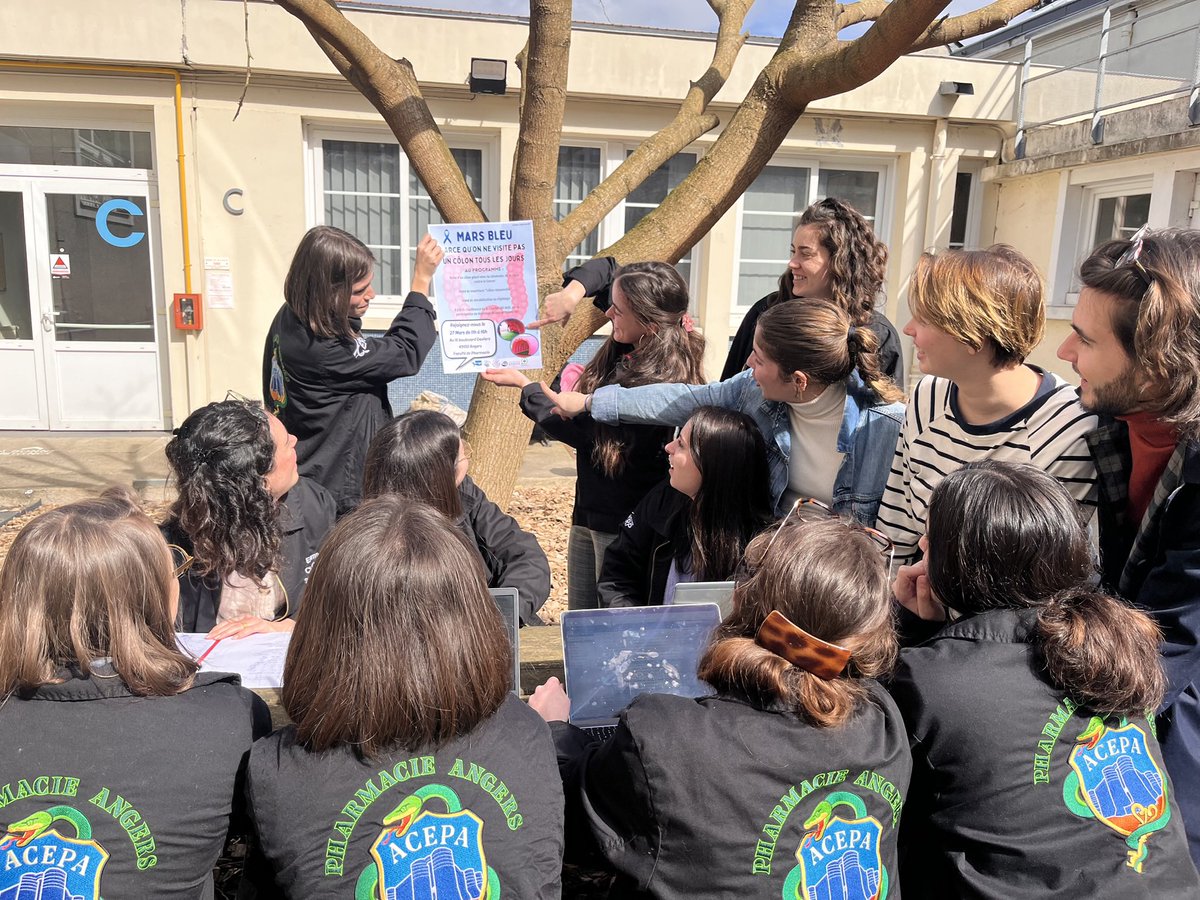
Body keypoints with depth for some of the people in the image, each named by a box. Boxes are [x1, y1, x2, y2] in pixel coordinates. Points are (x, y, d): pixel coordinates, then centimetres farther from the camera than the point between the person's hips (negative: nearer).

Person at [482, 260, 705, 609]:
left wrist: (524, 385, -4)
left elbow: (581, 431, -16)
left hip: (623, 526, -8)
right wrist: (574, 288, -4)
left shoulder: (659, 382, -25)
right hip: (589, 512, 8)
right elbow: (602, 268, 15)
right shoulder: (628, 346, -1)